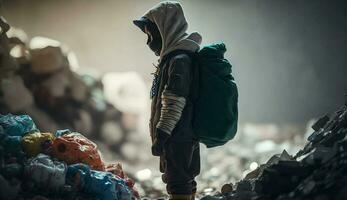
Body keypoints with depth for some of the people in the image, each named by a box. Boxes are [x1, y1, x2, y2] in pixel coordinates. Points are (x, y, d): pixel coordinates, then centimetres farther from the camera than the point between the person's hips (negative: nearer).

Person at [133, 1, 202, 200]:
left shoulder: (179, 60, -16)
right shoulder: (173, 57, 17)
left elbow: (174, 103, -21)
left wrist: (162, 134, -20)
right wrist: (162, 133, 24)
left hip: (178, 137, -11)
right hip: (183, 136, 11)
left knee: (178, 184, -9)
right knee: (186, 184, 17)